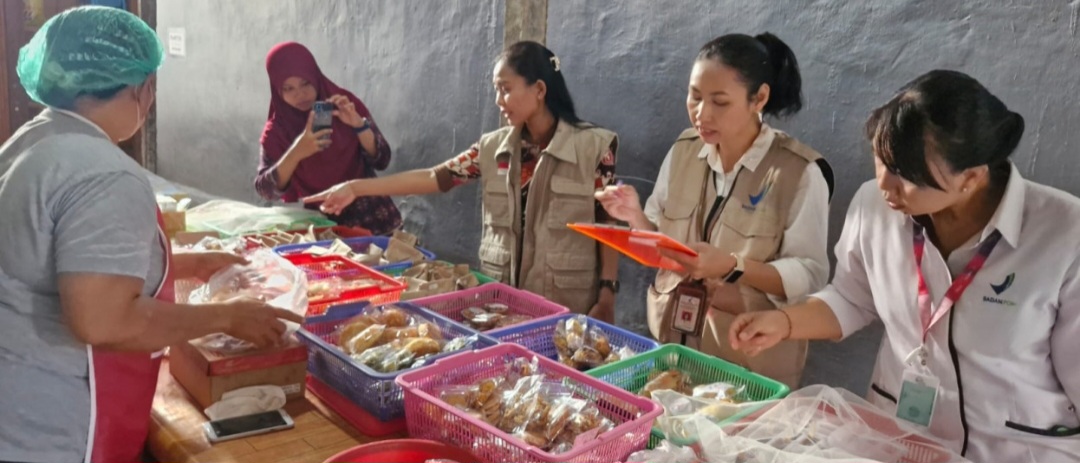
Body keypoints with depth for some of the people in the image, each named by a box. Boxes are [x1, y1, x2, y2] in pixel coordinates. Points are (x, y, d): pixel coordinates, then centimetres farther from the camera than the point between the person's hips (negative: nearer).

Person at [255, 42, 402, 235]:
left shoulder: (347, 105, -1)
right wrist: (296, 154, -27)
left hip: (371, 219, 0)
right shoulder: (276, 130, -2)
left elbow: (381, 160, -5)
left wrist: (358, 123, -21)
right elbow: (265, 190, -12)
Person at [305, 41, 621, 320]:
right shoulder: (493, 147, 5)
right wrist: (355, 188, -4)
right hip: (500, 292, 4)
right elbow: (436, 177, 1)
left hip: (568, 301, -4)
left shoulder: (594, 146, -7)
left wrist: (607, 295, -10)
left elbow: (607, 226, -5)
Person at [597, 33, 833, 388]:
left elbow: (810, 277, -14)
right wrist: (636, 218, -12)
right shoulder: (683, 150, 0)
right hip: (672, 343, 5)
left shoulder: (800, 172, -14)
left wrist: (733, 267, -27)